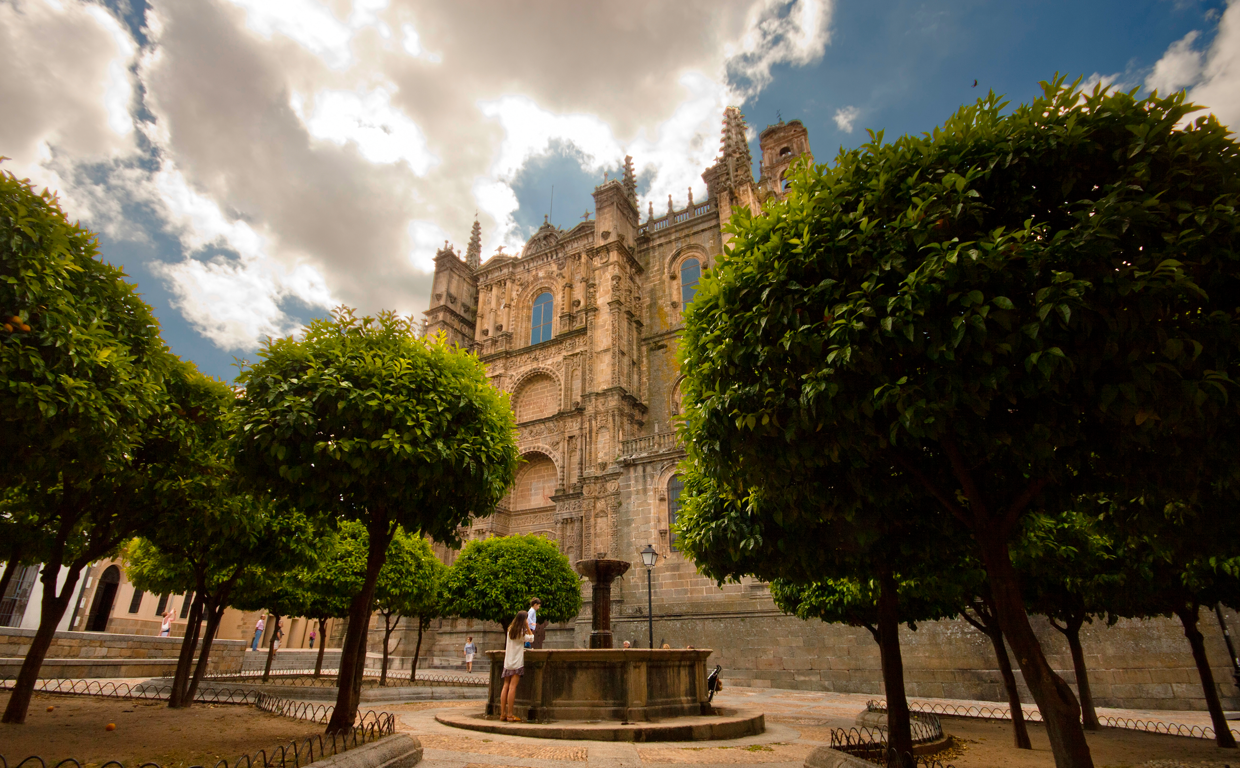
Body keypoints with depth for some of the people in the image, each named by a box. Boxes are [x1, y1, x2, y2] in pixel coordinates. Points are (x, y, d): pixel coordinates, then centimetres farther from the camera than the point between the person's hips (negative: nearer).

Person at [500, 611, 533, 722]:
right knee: (512, 686, -8)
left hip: (507, 662, 7)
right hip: (517, 662, -7)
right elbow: (531, 638, 3)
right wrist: (527, 626, 0)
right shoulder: (521, 632, -9)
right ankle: (510, 715, -8)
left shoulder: (510, 629, 10)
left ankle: (503, 713, 6)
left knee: (506, 686, 6)